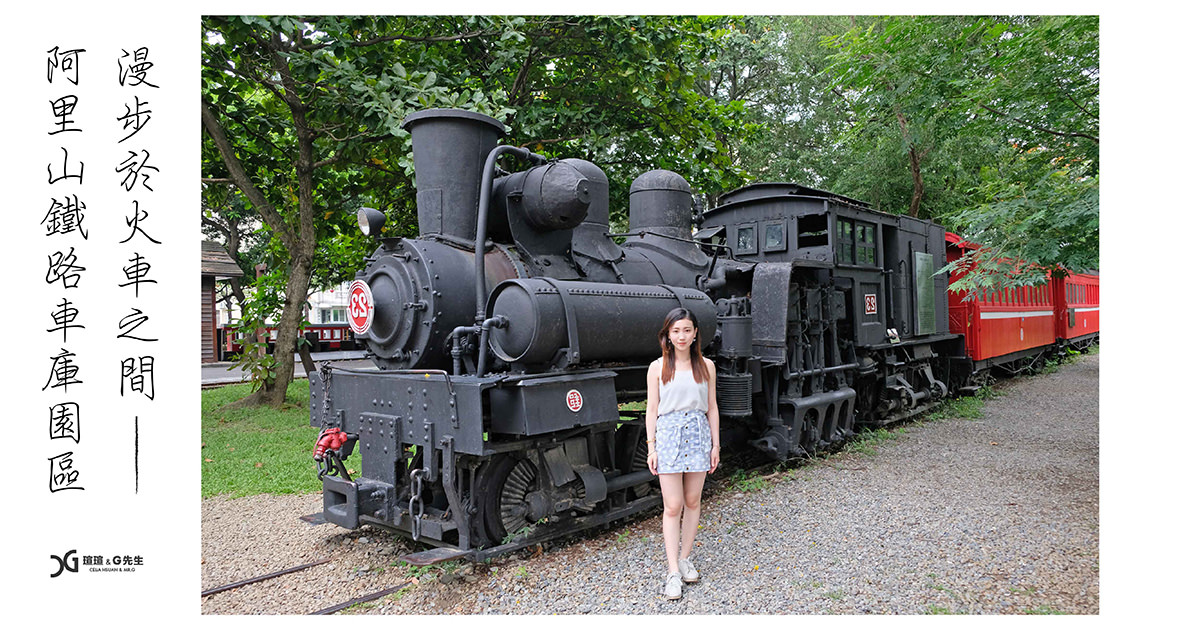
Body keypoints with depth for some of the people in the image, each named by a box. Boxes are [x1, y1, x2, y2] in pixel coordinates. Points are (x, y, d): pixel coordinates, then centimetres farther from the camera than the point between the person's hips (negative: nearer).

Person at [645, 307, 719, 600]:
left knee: (692, 501, 10)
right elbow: (651, 410, 1)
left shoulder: (706, 366, 5)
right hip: (668, 435, -2)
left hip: (698, 434, 2)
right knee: (672, 507, -2)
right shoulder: (658, 367, -1)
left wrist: (715, 444, 6)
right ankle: (673, 573, 4)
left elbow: (712, 408, 9)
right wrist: (651, 447, -3)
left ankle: (685, 558, 27)